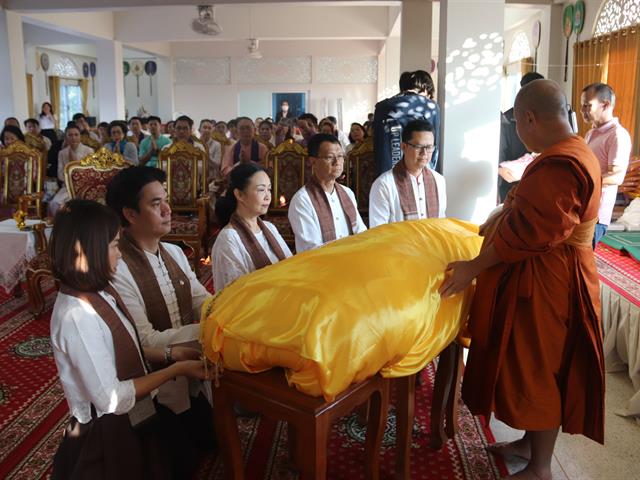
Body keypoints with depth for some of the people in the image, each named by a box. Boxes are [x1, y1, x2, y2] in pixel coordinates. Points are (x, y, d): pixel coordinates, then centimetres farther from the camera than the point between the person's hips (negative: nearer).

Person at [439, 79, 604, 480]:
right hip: (546, 275, 10)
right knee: (534, 366, 20)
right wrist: (493, 225, 27)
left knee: (539, 370, 3)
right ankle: (532, 442, 37)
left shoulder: (560, 165, -25)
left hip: (545, 282, -10)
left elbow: (527, 232, -26)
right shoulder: (574, 152, 10)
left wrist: (474, 268, -19)